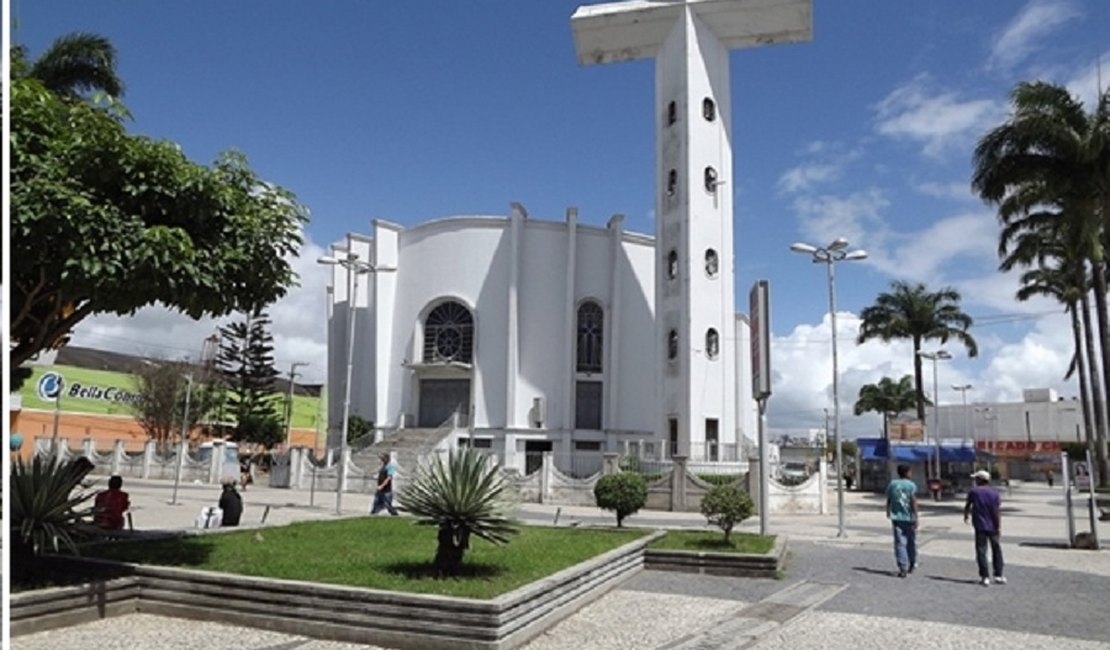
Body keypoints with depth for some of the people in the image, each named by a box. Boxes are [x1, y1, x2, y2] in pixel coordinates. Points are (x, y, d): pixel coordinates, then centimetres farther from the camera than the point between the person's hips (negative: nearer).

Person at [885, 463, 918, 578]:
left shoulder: (892, 484, 3)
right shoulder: (911, 485, -8)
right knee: (911, 542, 15)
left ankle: (903, 568, -9)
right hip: (909, 518, -2)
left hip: (896, 518, 2)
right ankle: (911, 565, 29)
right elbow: (914, 502, -14)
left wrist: (888, 513, 29)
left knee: (900, 543, -1)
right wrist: (915, 518, -12)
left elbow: (888, 501, 12)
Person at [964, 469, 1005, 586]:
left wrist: (966, 515, 27)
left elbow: (968, 506, 7)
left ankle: (985, 577, -2)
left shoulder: (973, 492, -4)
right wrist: (999, 526, -6)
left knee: (981, 551, 1)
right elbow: (997, 511, -7)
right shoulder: (994, 493, -1)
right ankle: (998, 575, 18)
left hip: (980, 526, -2)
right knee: (996, 550, 15)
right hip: (992, 526, 2)